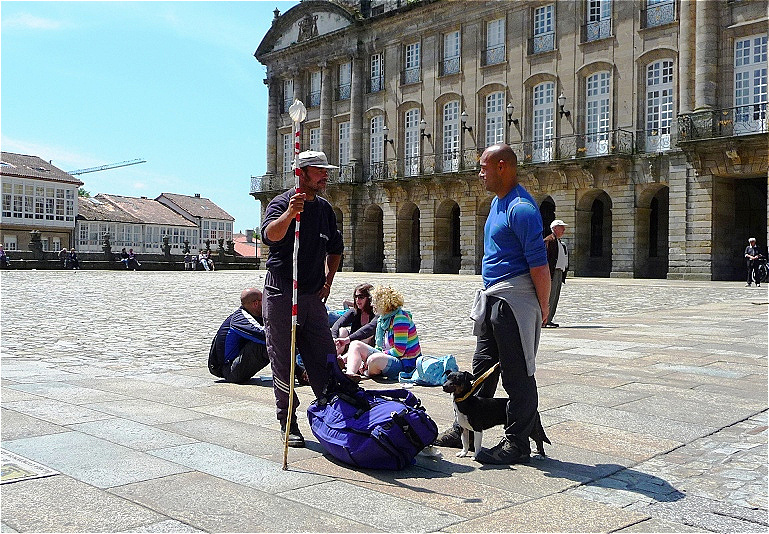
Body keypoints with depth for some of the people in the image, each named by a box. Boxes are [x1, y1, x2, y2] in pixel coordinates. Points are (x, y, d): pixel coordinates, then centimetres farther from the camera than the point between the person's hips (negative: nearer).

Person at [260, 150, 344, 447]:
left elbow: (335, 248, 26)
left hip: (313, 296, 6)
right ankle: (288, 425, 12)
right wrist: (289, 214, -48)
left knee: (326, 362, 7)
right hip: (281, 294, -6)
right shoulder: (282, 202, -8)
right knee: (284, 364, 2)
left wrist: (327, 283, 14)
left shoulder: (325, 208, 12)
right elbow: (269, 235, -30)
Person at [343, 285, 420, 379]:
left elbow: (399, 351, -22)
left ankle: (368, 374, -1)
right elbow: (379, 346, 16)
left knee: (374, 360, -37)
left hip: (406, 364, -10)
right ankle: (349, 374, -22)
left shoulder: (400, 319, -18)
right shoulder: (382, 318, 10)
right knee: (355, 345, 4)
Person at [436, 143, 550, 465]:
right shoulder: (497, 202, 16)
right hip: (492, 298, 10)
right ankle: (465, 430, 27)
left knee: (517, 375, 0)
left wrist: (543, 307, -16)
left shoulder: (521, 207, -17)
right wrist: (488, 295, 19)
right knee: (482, 367, 16)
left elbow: (539, 262, -20)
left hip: (515, 300, -10)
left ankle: (517, 444, 10)